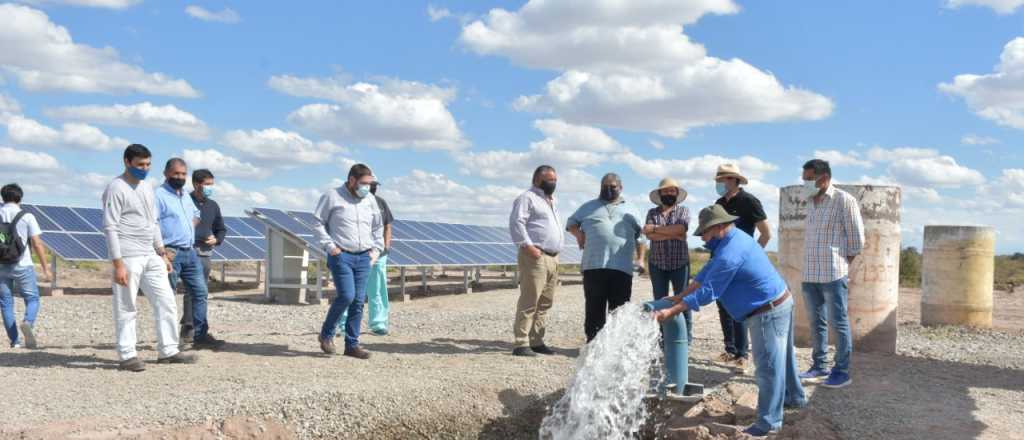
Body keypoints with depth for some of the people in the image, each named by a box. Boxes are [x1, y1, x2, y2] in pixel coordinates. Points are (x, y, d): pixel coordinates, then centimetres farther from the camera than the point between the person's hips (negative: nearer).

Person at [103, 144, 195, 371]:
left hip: (151, 257, 8)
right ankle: (127, 356, 6)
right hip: (128, 258, -8)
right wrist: (118, 264, -20)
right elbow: (110, 228, -15)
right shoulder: (116, 189, -9)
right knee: (126, 308, -2)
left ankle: (168, 351, 14)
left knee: (166, 302, 7)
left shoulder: (147, 187, 16)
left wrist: (162, 253, 18)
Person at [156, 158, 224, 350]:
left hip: (190, 252, 8)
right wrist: (162, 251, -23)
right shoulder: (159, 195, -9)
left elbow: (195, 215, 35)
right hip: (170, 253, -8)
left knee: (200, 291, 5)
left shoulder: (185, 195, 18)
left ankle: (201, 335, 9)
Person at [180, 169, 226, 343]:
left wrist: (216, 239, 3)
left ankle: (198, 328, 17)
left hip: (205, 253, 6)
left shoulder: (213, 206, 15)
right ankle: (188, 328, -10)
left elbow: (221, 229, 22)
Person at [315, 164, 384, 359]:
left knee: (359, 301, 2)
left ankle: (352, 344, 10)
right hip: (341, 255, -5)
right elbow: (318, 223, -1)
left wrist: (377, 249, 13)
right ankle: (326, 334, 7)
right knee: (346, 296, -15)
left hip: (364, 257, 5)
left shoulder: (370, 200, 12)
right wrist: (330, 246, -10)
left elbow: (378, 226, 24)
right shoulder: (332, 197, -3)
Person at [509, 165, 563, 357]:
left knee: (545, 303, 9)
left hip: (553, 258, 9)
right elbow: (516, 222, -14)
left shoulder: (550, 201, 25)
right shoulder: (527, 198, -3)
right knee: (529, 301, -11)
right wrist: (528, 246, -21)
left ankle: (536, 341, 15)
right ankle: (521, 343, -11)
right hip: (535, 257, -9)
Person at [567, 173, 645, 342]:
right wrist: (578, 233, 2)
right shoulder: (589, 207, 18)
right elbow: (571, 223, 23)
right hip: (594, 266, 0)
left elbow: (640, 236, 18)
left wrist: (640, 259, 7)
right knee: (594, 309, 1)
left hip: (622, 268, 0)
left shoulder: (630, 210, 19)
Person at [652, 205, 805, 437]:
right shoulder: (735, 237, 7)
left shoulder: (729, 255, -27)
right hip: (780, 302, 10)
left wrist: (671, 311, -18)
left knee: (767, 365, -3)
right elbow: (707, 272, 12)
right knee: (781, 357, 25)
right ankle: (794, 397, 43)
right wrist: (680, 296, 12)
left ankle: (769, 422, 5)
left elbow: (707, 292, -23)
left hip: (768, 312, -10)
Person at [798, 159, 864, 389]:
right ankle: (819, 367, 22)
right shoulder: (811, 202, 14)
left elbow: (857, 239, -5)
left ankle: (842, 371, 6)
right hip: (809, 275, 7)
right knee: (816, 323, 13)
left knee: (839, 324, 0)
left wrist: (844, 267, -2)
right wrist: (809, 269, 12)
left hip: (833, 275, -7)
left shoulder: (844, 200, -7)